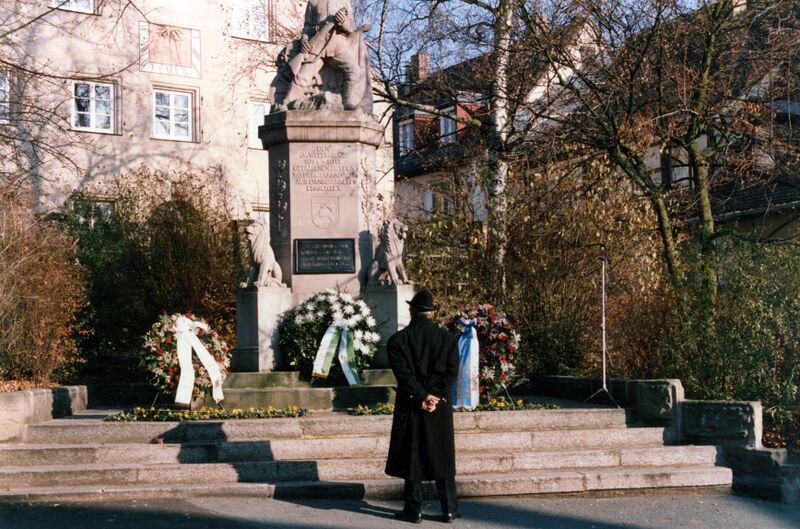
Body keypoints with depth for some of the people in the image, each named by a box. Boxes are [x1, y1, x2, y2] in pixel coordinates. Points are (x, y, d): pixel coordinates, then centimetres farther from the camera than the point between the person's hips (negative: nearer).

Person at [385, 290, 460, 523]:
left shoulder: (398, 340, -4)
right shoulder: (448, 338, 3)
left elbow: (403, 373, -12)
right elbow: (451, 371, -4)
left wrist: (422, 397, -10)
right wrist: (436, 397, -9)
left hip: (410, 407, -2)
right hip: (441, 407, 2)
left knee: (412, 458, 5)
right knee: (442, 457, 9)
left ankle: (413, 510, 7)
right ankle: (449, 509, 11)